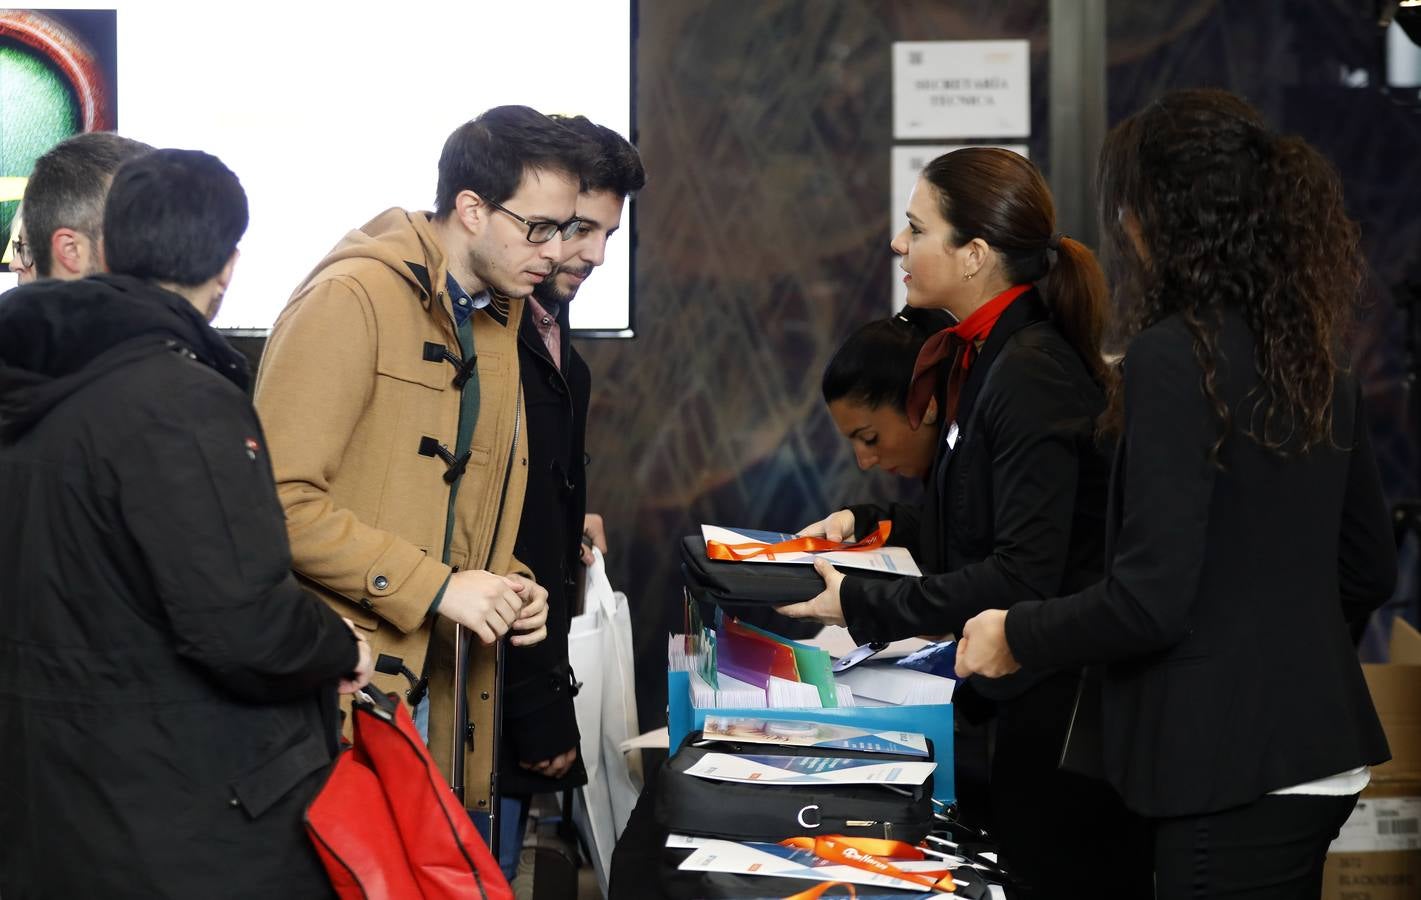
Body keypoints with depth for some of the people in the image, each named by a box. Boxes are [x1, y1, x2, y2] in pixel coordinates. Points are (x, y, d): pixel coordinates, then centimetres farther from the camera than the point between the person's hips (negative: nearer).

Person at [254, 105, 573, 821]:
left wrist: (506, 585, 6)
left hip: (435, 682, 8)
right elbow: (279, 499, -19)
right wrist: (437, 586, -19)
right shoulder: (351, 298, -12)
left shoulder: (499, 322, 16)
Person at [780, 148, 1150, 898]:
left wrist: (862, 606, -23)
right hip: (1028, 698, 10)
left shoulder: (1032, 376, -20)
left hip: (1061, 701, -9)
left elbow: (1023, 574, -24)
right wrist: (868, 526, 8)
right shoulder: (983, 358, 9)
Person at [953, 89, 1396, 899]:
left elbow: (1149, 599, -19)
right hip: (1317, 749, 9)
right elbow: (1370, 571, 17)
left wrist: (1017, 637, -3)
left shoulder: (1176, 356, -16)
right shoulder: (1319, 359, 8)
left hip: (1237, 770, -9)